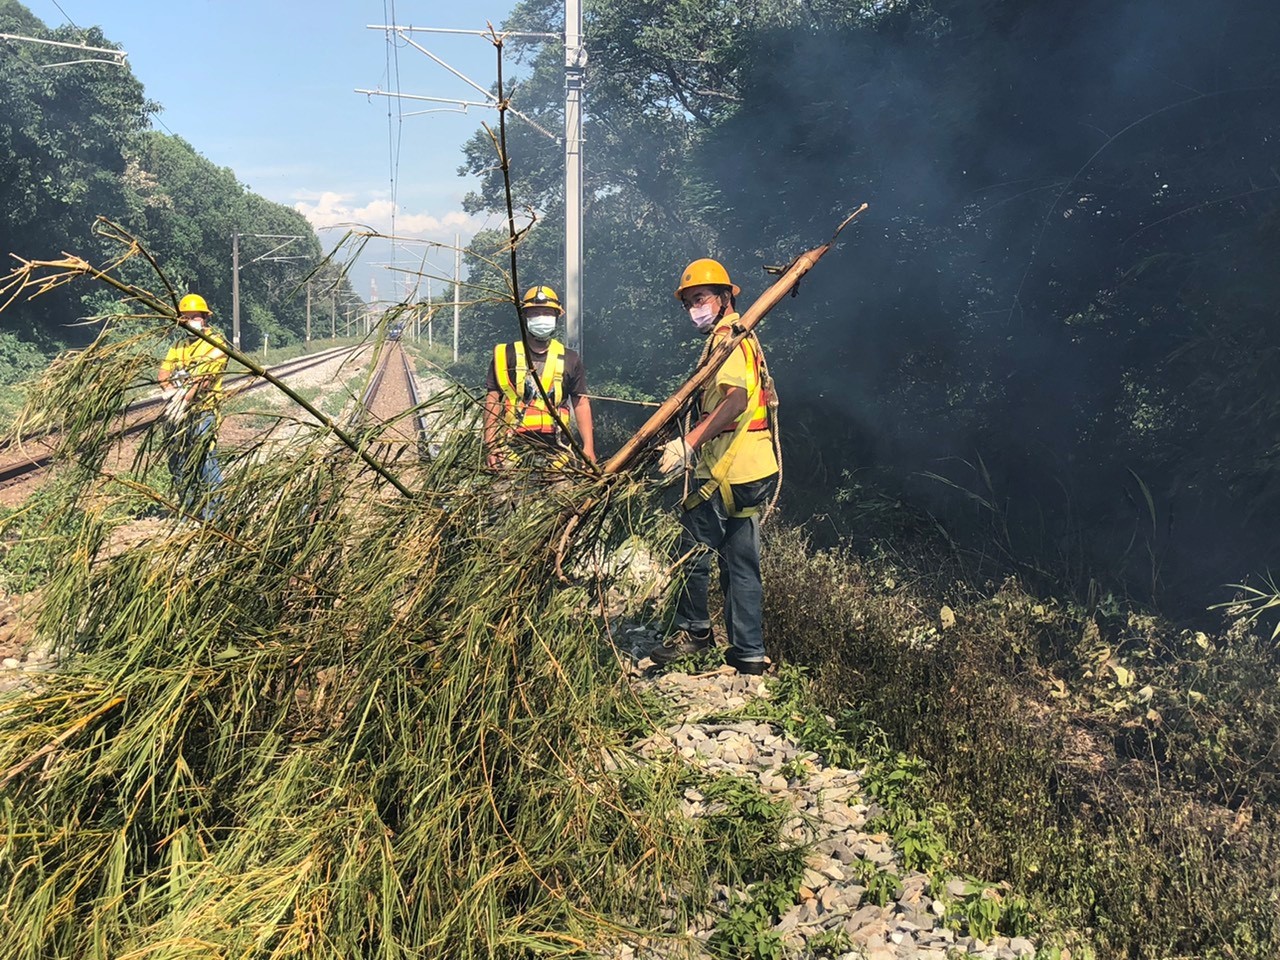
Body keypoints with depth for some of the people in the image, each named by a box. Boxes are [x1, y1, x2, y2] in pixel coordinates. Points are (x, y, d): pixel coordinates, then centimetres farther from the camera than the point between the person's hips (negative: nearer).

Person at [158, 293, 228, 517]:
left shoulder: (215, 344, 0)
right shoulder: (178, 346, 21)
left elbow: (205, 377, -13)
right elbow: (163, 374, 11)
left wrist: (185, 399, -22)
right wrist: (172, 391, -11)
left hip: (203, 411, -7)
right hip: (176, 414, 7)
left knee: (205, 461, -12)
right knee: (177, 463, 9)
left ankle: (211, 512, -8)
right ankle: (186, 510, 19)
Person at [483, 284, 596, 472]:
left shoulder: (570, 359, 15)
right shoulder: (506, 355, 10)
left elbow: (581, 403, 12)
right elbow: (492, 402, 6)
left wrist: (588, 446, 2)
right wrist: (490, 446, -4)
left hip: (554, 448, 1)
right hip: (512, 446, -1)